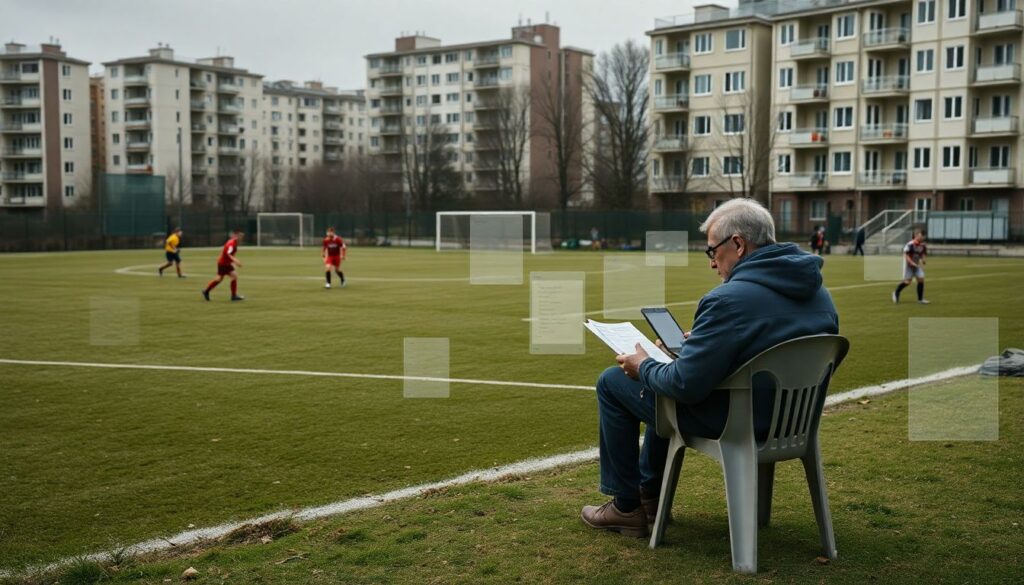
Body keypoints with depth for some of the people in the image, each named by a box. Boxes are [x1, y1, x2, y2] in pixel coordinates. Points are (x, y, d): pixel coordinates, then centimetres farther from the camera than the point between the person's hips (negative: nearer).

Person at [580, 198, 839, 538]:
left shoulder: (730, 300, -27)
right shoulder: (817, 291, 1)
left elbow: (684, 385, -26)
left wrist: (644, 366, -5)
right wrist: (697, 343, 17)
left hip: (736, 425, -9)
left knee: (612, 382, 8)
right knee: (667, 384, 32)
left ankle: (626, 506, 17)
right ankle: (649, 492, 39)